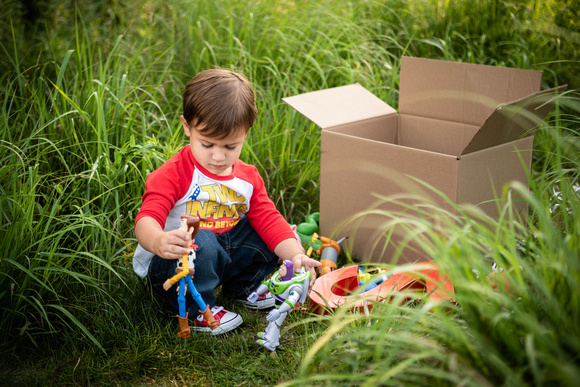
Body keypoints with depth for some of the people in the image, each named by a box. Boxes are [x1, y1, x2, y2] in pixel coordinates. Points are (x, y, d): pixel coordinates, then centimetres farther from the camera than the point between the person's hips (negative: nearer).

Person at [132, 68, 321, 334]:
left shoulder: (248, 177, -1)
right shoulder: (172, 176, -21)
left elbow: (268, 220, -4)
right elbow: (146, 220, -33)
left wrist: (295, 255, -21)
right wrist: (159, 242, -58)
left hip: (225, 254, 6)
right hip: (169, 264, -5)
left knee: (283, 232, -4)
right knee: (202, 243, -39)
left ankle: (244, 286, 12)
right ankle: (193, 310, -15)